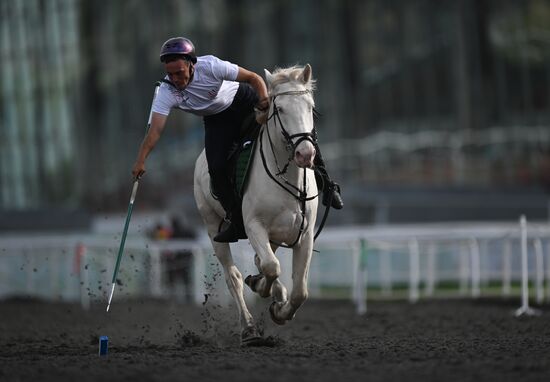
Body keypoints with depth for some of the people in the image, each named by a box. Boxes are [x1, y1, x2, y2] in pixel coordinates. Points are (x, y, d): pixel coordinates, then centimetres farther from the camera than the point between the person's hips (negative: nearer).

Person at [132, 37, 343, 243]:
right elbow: (155, 130, -29)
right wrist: (140, 161, -41)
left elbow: (253, 78, -22)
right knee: (216, 168, -17)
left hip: (243, 100, -2)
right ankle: (236, 222, 1)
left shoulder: (210, 66, -30)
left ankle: (325, 184, 9)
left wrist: (265, 102, -38)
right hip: (217, 120, 2)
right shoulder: (166, 93, -25)